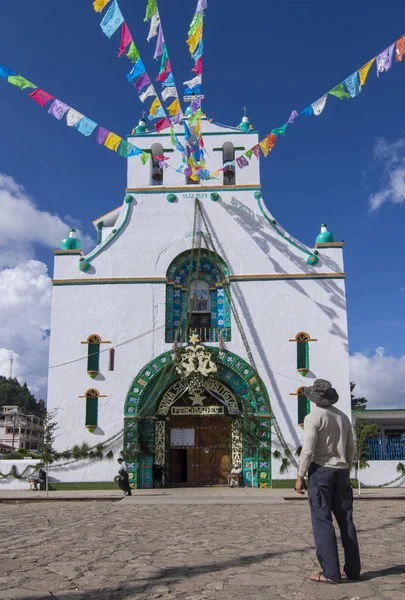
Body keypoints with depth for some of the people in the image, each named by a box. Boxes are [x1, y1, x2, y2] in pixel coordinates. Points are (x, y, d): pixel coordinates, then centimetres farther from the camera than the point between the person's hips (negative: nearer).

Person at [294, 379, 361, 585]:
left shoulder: (314, 417, -10)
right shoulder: (343, 417, 12)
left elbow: (308, 450, -16)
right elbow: (351, 449, 15)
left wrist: (300, 476, -10)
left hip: (320, 470, -7)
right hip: (340, 472, 7)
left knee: (322, 521, -4)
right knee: (346, 521, 11)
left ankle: (330, 573, -5)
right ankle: (352, 569, 16)